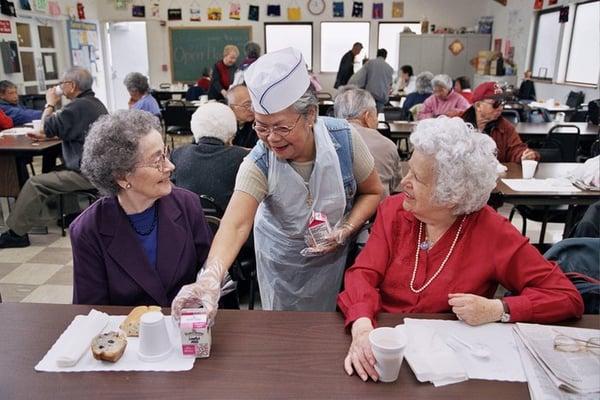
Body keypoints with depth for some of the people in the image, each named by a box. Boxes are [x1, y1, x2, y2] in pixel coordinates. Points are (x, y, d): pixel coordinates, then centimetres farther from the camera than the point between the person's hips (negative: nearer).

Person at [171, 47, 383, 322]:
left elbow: (372, 192, -8)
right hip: (281, 258, 0)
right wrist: (210, 278, -58)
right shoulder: (258, 164, -27)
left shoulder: (344, 139, -23)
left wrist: (345, 230, -24)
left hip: (336, 252, 1)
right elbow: (235, 225, -40)